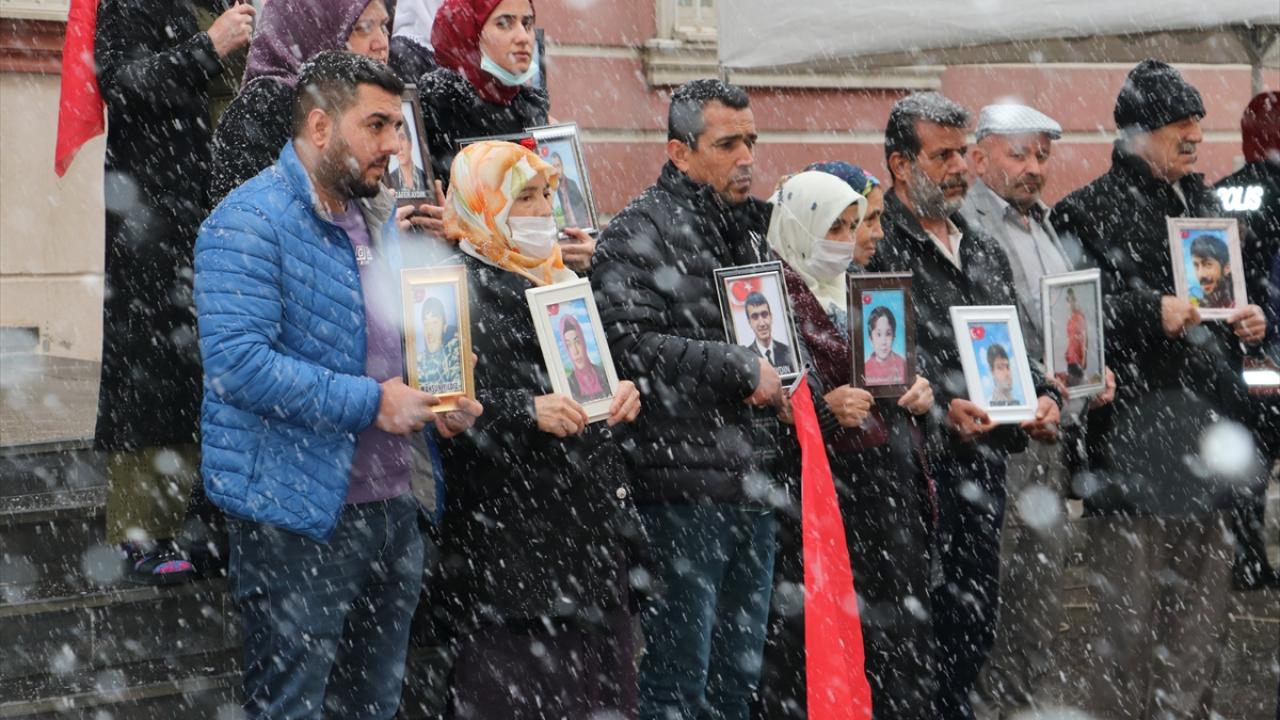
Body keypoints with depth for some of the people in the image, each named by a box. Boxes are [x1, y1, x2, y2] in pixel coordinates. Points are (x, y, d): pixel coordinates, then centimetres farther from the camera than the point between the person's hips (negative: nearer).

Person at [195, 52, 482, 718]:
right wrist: (369, 403, -23)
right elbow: (237, 362, -24)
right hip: (300, 517, -8)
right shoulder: (250, 220, -13)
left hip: (391, 506, 8)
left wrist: (440, 401, 5)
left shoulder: (377, 218, 15)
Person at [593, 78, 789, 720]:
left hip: (753, 484, 8)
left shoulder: (752, 228, 17)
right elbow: (628, 343, -21)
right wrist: (741, 369, -16)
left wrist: (782, 376, 9)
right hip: (683, 485, -8)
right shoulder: (640, 233, -8)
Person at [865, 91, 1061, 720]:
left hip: (983, 465, 7)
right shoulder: (875, 247, -7)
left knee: (974, 629, 11)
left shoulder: (985, 252, 19)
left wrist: (1041, 397, 5)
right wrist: (941, 408, -23)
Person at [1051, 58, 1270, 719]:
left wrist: (1245, 322, 9)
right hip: (1134, 446, -8)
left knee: (1198, 632, 12)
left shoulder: (1205, 207, 19)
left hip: (1205, 438, 8)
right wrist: (1152, 314, -19)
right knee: (1124, 628, -6)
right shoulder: (1089, 213, -5)